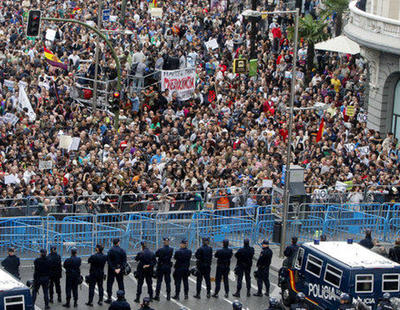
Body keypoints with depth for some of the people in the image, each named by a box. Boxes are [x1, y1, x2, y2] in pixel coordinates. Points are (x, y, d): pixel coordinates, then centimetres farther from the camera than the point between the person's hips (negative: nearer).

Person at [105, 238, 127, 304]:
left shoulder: (110, 251, -12)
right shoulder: (122, 251, -4)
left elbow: (109, 261, -15)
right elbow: (124, 261, -6)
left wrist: (114, 269, -13)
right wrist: (120, 268, -9)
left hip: (111, 270, -3)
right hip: (120, 270, 3)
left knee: (109, 284, 5)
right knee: (120, 283, 13)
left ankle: (109, 298, 3)